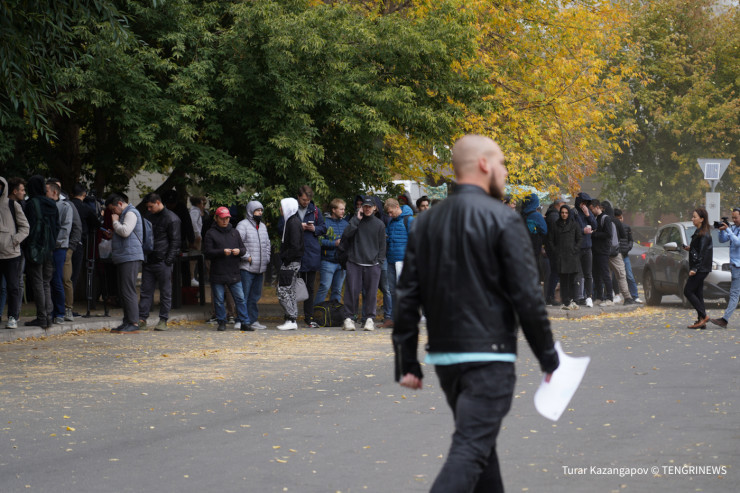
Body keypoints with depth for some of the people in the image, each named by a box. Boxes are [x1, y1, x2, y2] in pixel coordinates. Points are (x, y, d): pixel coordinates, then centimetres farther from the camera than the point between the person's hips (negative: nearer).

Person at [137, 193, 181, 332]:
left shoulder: (172, 219, -6)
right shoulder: (148, 216, 15)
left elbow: (175, 242, -7)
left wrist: (168, 261, -13)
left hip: (162, 262, -6)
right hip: (148, 261, 6)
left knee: (165, 292, 2)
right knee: (146, 291, 4)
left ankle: (163, 320, 6)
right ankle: (142, 319, 5)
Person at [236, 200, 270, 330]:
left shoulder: (263, 226, 17)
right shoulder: (243, 225, -8)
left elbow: (267, 243, 27)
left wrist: (267, 259, 16)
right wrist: (247, 257, -16)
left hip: (260, 269, 8)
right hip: (246, 268, -8)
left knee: (255, 295, 12)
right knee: (244, 296, -7)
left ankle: (253, 320, 17)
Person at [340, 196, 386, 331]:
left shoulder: (379, 224, 11)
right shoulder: (355, 221, 9)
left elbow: (382, 245, 12)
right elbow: (346, 235, -8)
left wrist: (379, 260, 2)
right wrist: (357, 219, -7)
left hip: (373, 265, 1)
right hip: (354, 263, -1)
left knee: (371, 292, 0)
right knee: (351, 290, -6)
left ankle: (369, 318, 7)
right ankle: (349, 318, -1)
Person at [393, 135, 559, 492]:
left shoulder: (427, 222, 8)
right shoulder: (502, 219, -10)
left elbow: (407, 296, 7)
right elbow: (527, 297, -12)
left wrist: (406, 362, 10)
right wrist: (548, 357, -3)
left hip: (444, 355, 7)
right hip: (488, 356, -7)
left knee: (479, 441, 21)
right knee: (470, 450, -11)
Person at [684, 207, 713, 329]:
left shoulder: (704, 234, -15)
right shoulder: (699, 232, 14)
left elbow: (702, 253, -20)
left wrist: (695, 269, -23)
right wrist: (690, 249, 8)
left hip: (701, 268, -10)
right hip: (699, 269, 10)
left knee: (688, 291, -8)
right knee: (697, 293, 9)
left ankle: (703, 316, -6)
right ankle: (701, 321, 9)